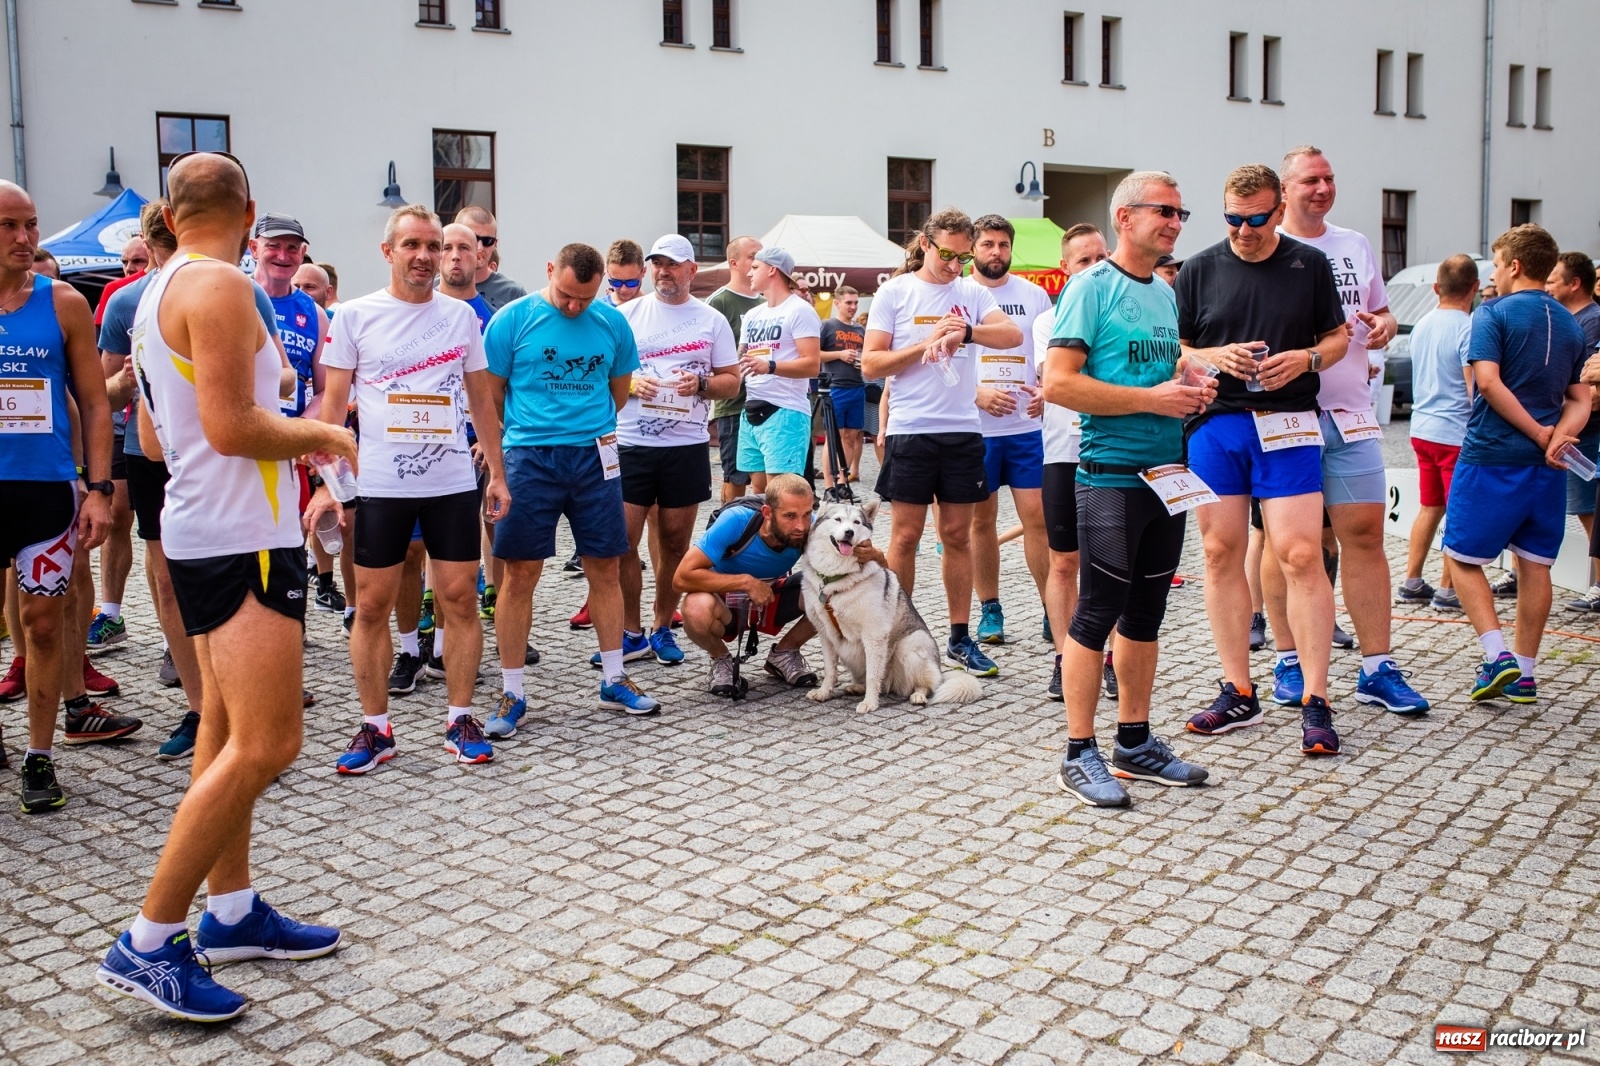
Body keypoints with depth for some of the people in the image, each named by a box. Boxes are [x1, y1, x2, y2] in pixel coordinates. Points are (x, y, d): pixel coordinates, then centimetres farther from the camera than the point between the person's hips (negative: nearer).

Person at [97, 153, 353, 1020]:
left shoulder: (155, 294, 15)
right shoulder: (220, 286, -15)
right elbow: (232, 427, -22)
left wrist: (286, 435, 23)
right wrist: (320, 435, -6)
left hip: (197, 530, 11)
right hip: (242, 536, -11)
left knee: (228, 729, 15)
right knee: (263, 746, -12)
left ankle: (231, 913, 24)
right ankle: (147, 946, -8)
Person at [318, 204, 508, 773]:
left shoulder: (461, 315, 7)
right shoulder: (356, 316, 1)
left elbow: (481, 399, 12)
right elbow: (334, 405, 2)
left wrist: (496, 474, 8)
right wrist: (326, 482, -6)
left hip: (454, 484, 1)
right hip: (379, 485, -1)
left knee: (460, 600, 4)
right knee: (372, 606, 4)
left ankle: (460, 720, 16)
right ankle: (375, 727, 16)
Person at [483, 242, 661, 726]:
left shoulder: (612, 322, 5)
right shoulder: (513, 318, -4)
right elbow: (491, 393, 2)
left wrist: (587, 427, 12)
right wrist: (524, 434, 8)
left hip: (593, 455, 3)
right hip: (530, 459, -3)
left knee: (605, 568, 8)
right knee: (520, 573, 0)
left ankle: (614, 680, 21)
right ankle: (511, 692, 10)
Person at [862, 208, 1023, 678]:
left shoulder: (972, 292, 7)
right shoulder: (894, 292, 1)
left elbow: (1013, 335, -9)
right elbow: (871, 364, -3)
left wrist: (965, 331, -25)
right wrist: (925, 344, -13)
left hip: (963, 431, 3)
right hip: (911, 431, -3)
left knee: (957, 535, 8)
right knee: (905, 536, 2)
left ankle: (959, 639, 15)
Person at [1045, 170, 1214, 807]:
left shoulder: (1165, 294, 16)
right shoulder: (1091, 287, -8)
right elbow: (1059, 382, -17)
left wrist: (1192, 390, 5)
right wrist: (1153, 399, -18)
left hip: (1167, 473, 8)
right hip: (1112, 473, -8)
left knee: (1145, 612, 13)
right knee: (1097, 614, -4)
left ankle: (1135, 743, 23)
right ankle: (1080, 755, 4)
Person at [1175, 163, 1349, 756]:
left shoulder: (1309, 264, 7)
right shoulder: (1198, 270, 7)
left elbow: (1337, 336, 13)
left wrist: (1306, 358, -8)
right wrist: (1217, 357, -11)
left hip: (1286, 424, -2)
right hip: (1214, 423, 2)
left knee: (1301, 556, -9)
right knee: (1221, 555, 4)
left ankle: (1315, 700, -2)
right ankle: (1239, 693, 14)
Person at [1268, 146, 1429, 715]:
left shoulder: (1355, 246, 16)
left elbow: (1381, 312, 26)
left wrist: (1383, 325, 2)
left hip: (1350, 414, 4)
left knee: (1364, 534, 2)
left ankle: (1377, 668, 9)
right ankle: (1288, 662, 14)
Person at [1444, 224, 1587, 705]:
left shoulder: (1494, 314, -7)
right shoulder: (1571, 324, 13)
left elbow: (1489, 382, -18)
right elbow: (1580, 401, 9)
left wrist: (1539, 433, -12)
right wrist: (1557, 437, -8)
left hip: (1491, 458, -6)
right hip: (1548, 467, 6)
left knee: (1464, 557, 5)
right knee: (1535, 565, 10)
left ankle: (1498, 656, -9)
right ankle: (1523, 673, 14)